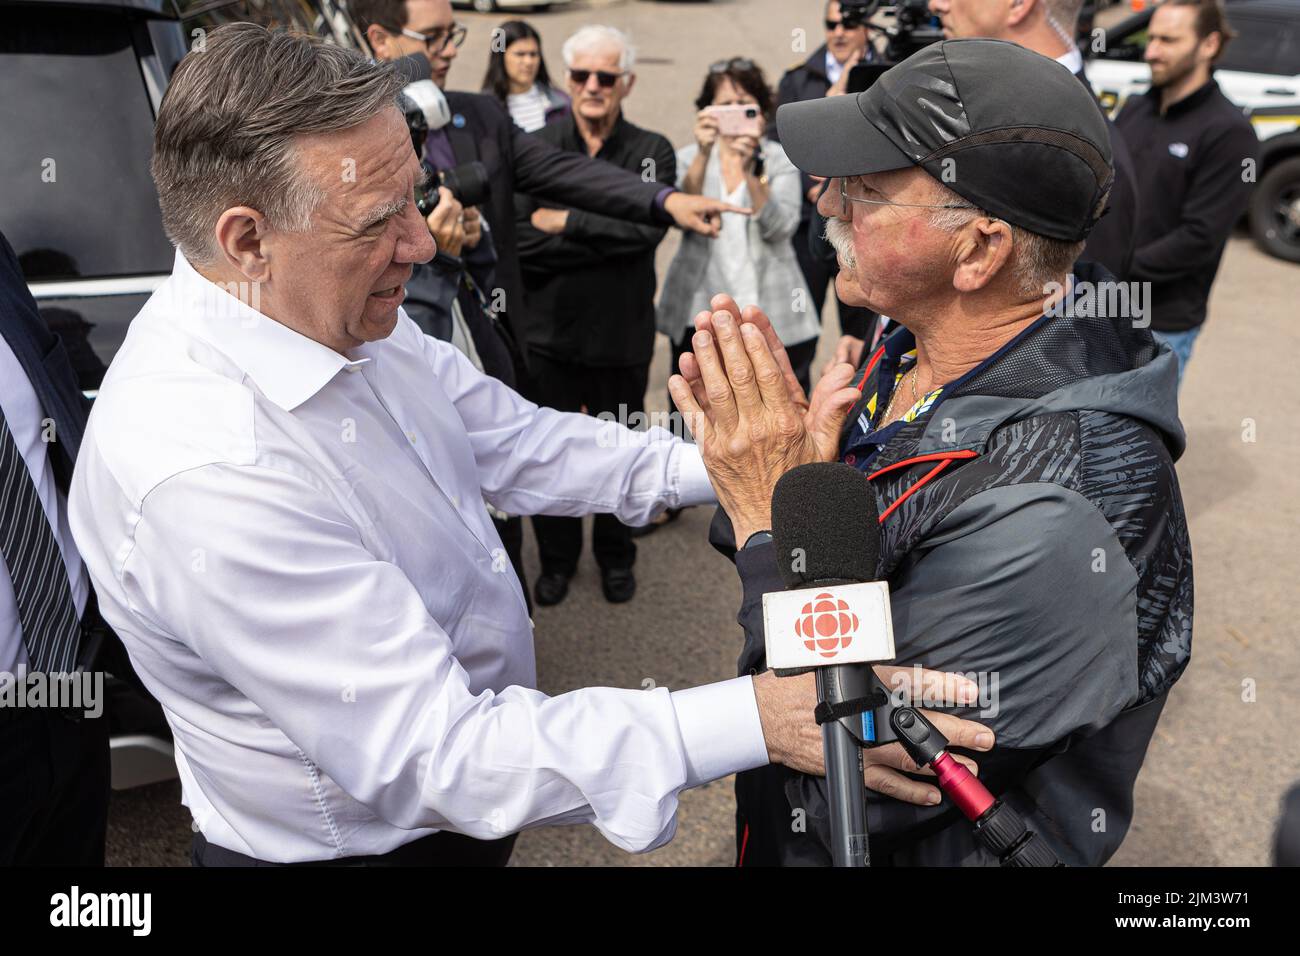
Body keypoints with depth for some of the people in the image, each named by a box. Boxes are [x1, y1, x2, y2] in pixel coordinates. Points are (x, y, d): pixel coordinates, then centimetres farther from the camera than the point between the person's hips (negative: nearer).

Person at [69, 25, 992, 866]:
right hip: (357, 839, -7)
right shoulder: (202, 475, -35)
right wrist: (751, 720, -38)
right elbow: (431, 755, -34)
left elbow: (515, 442, 1)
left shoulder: (345, 316, -9)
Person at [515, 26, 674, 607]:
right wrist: (607, 239, -19)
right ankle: (557, 558, 36)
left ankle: (616, 558, 37)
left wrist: (565, 222, -17)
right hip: (548, 334, 1)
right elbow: (517, 239, -15)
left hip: (622, 336, 0)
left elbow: (647, 228, -19)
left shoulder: (651, 152, -2)